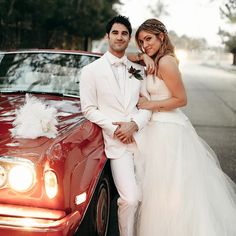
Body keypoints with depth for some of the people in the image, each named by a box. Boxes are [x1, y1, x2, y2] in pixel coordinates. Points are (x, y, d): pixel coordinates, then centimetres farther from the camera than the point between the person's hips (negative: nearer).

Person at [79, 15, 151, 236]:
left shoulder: (139, 70, 15)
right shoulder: (91, 71, 4)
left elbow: (147, 104, 10)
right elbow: (89, 109, 1)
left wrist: (134, 124, -9)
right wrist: (114, 128, -10)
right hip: (117, 142, -4)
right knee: (131, 199, -15)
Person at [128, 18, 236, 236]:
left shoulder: (165, 62, -15)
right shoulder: (155, 61, 12)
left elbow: (181, 99, -15)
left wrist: (149, 105, -12)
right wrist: (140, 58, 3)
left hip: (167, 130, -9)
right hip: (160, 127, 9)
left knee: (169, 190, 1)